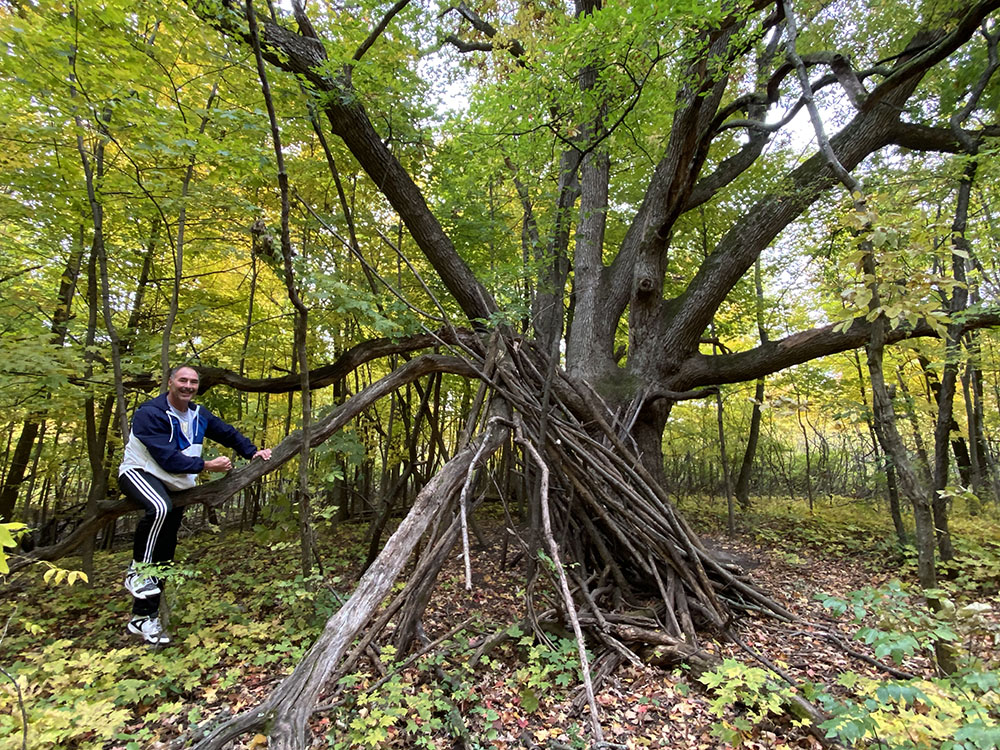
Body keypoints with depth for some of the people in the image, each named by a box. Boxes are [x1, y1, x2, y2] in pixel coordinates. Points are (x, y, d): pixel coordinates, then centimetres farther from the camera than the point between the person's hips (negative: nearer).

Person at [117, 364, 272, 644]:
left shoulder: (199, 415, 3)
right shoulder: (150, 413, -19)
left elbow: (228, 433, 16)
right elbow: (168, 459, -24)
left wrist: (253, 452, 4)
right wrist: (207, 465, -24)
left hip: (175, 487, 7)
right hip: (139, 474, -6)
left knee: (164, 554, 5)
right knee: (159, 508, -40)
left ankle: (143, 618, 17)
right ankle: (137, 571, -18)